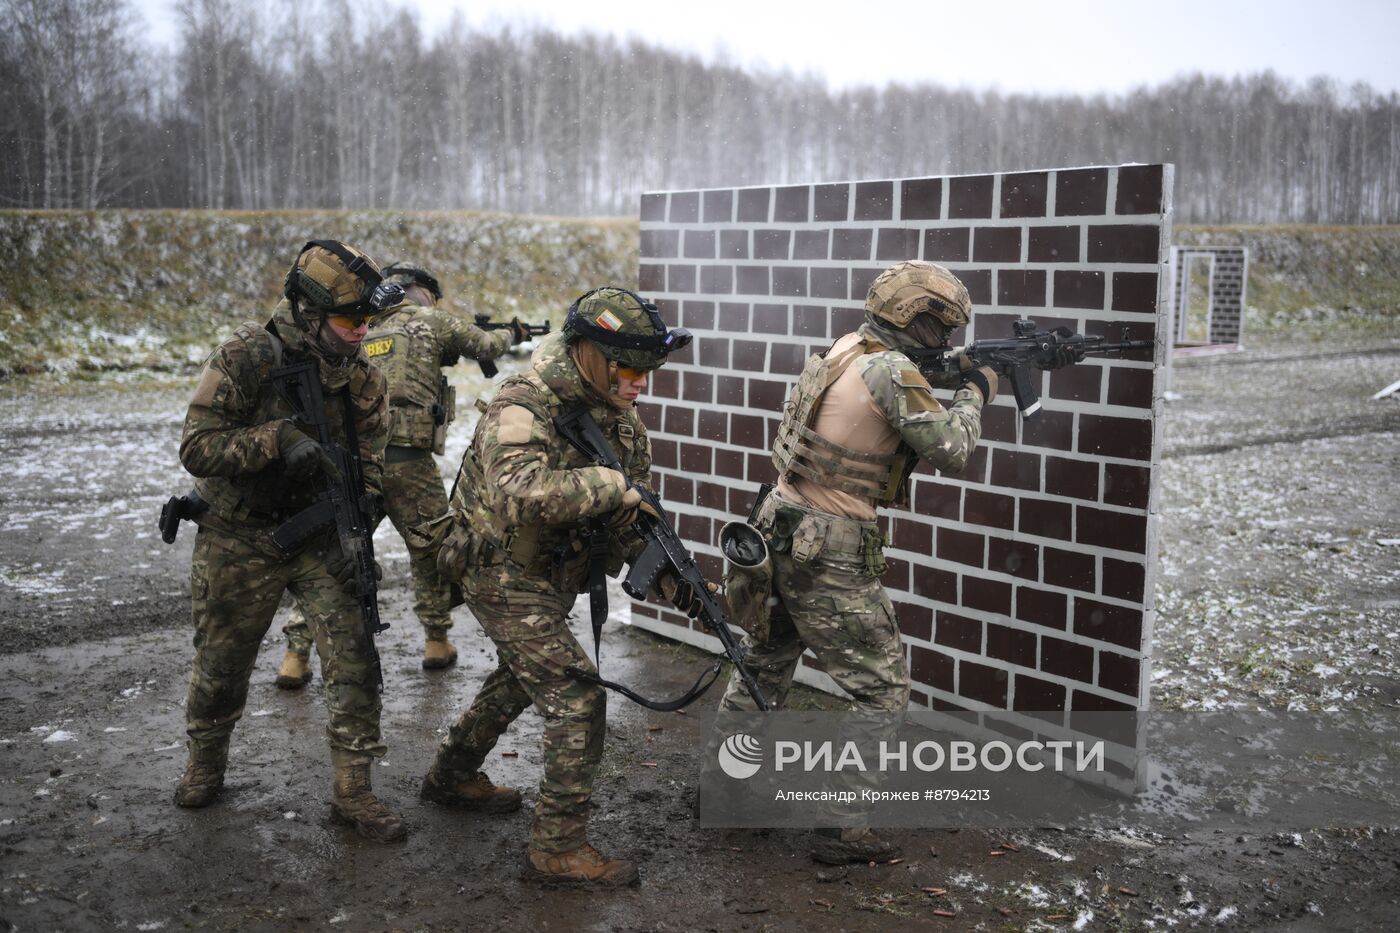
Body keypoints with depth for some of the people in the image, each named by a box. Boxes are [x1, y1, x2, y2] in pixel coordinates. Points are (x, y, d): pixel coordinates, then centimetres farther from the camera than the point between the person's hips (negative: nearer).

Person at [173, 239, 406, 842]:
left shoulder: (361, 377, -5)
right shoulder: (246, 358, -18)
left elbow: (368, 461, 3)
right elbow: (196, 447, -21)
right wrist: (277, 438, -33)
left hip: (321, 537, 3)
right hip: (239, 541, -2)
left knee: (354, 658, -6)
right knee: (221, 664, 14)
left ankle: (352, 791, 7)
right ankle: (205, 763, 41)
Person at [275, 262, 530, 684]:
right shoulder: (431, 320, 6)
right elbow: (485, 345, 20)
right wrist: (512, 333, 40)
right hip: (405, 459, -4)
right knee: (430, 551, 16)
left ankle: (296, 655, 5)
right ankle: (437, 641, 26)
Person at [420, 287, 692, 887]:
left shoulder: (617, 413, -2)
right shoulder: (521, 409, -28)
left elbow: (631, 511, 2)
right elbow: (521, 493, -47)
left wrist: (668, 574, -11)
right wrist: (614, 485, -41)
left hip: (552, 575, 9)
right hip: (504, 577, -9)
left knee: (520, 678, 27)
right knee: (578, 697, -13)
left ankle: (452, 776, 49)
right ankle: (558, 847, -1)